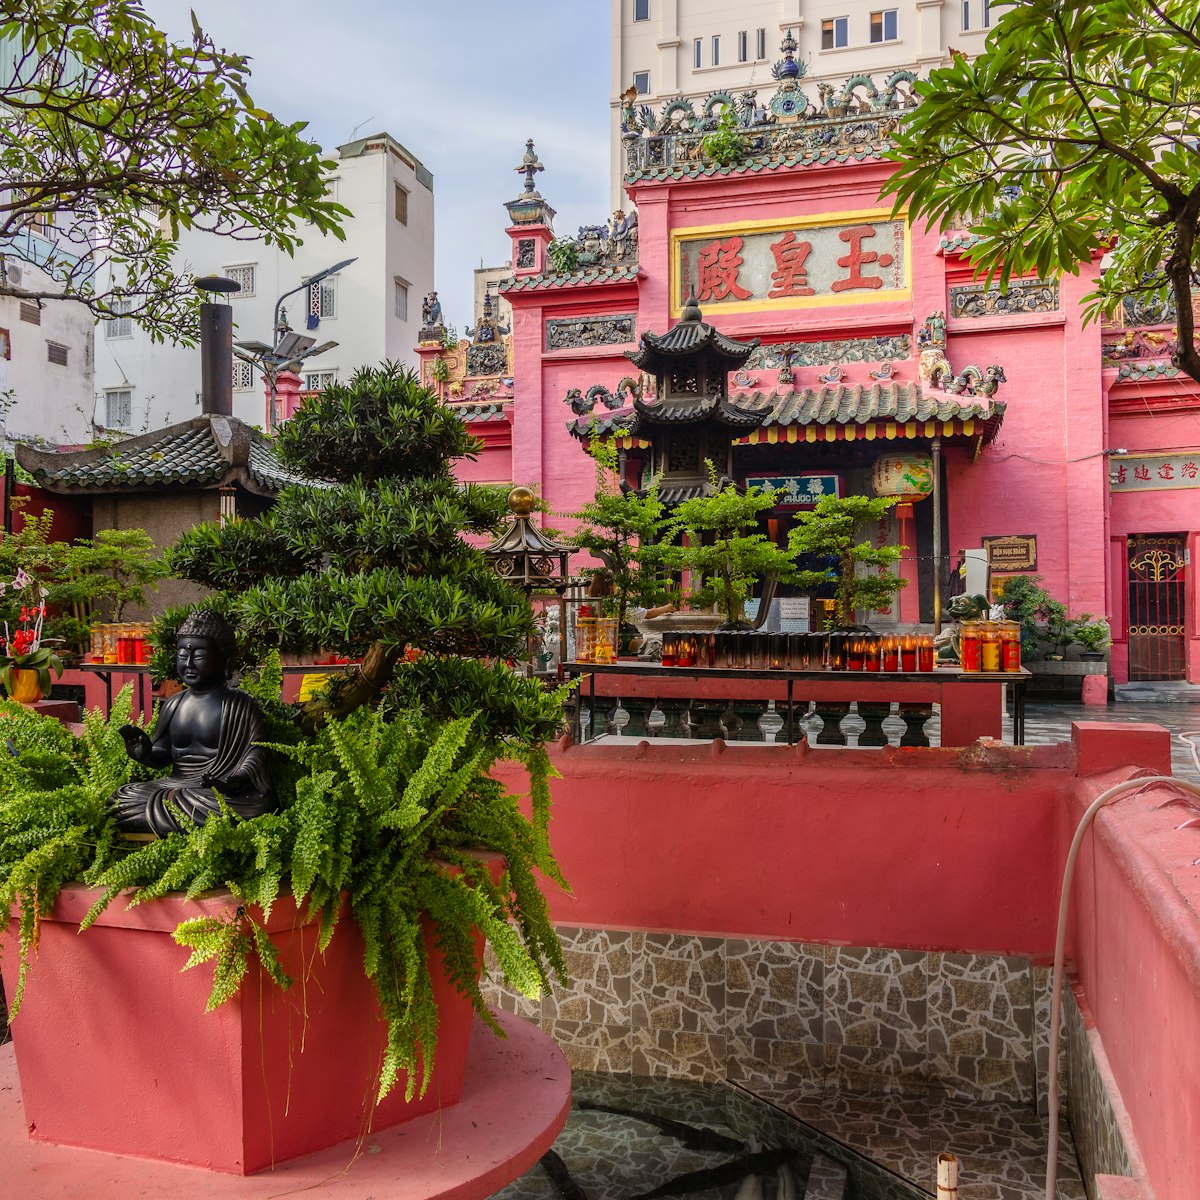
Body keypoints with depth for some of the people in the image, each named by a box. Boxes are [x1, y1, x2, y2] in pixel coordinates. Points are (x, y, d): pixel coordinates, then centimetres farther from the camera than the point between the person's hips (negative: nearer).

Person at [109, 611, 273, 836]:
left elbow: (257, 750, -11)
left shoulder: (240, 705, -4)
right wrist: (145, 754, -5)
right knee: (117, 802, -10)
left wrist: (237, 780, -28)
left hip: (218, 793, -6)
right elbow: (162, 754, 19)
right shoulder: (173, 705, 15)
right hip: (174, 785, 6)